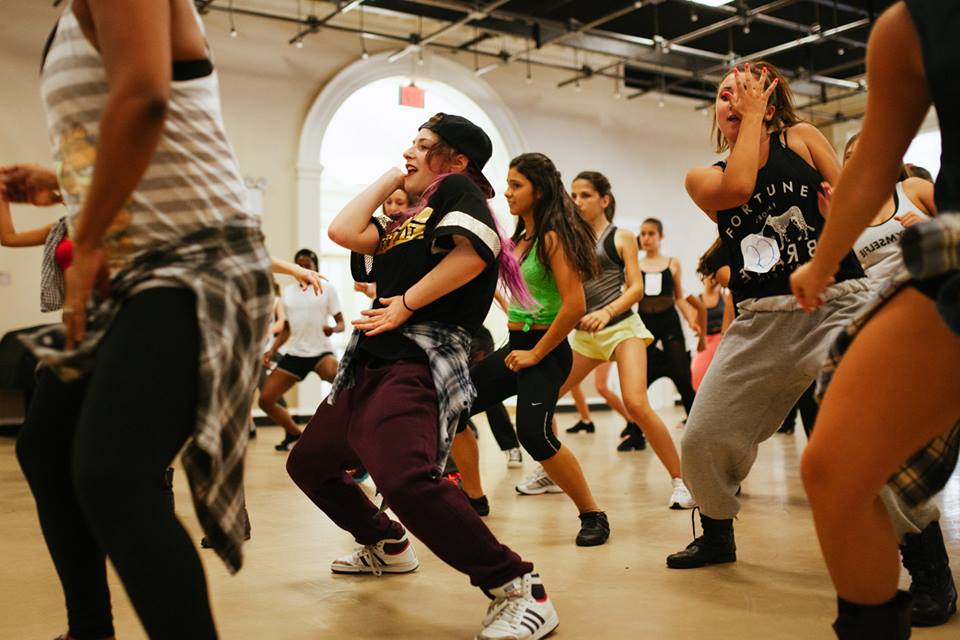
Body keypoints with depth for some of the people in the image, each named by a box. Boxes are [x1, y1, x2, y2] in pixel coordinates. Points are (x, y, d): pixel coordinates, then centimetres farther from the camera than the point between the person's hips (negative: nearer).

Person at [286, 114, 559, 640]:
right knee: (307, 463, 24)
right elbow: (344, 232, 8)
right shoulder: (406, 220, 23)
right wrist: (390, 179, 18)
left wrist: (407, 303, -12)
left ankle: (519, 590, -23)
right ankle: (387, 547, 40)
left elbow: (476, 249, -19)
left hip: (419, 363, -10)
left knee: (405, 479, -34)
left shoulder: (457, 188, 1)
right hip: (370, 365, 10)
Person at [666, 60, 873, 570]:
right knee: (702, 441, 2)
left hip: (837, 304, -2)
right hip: (759, 321, 3)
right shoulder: (703, 177, 11)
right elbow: (737, 188, -12)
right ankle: (717, 535, 30)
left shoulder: (800, 138, 9)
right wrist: (750, 118, -1)